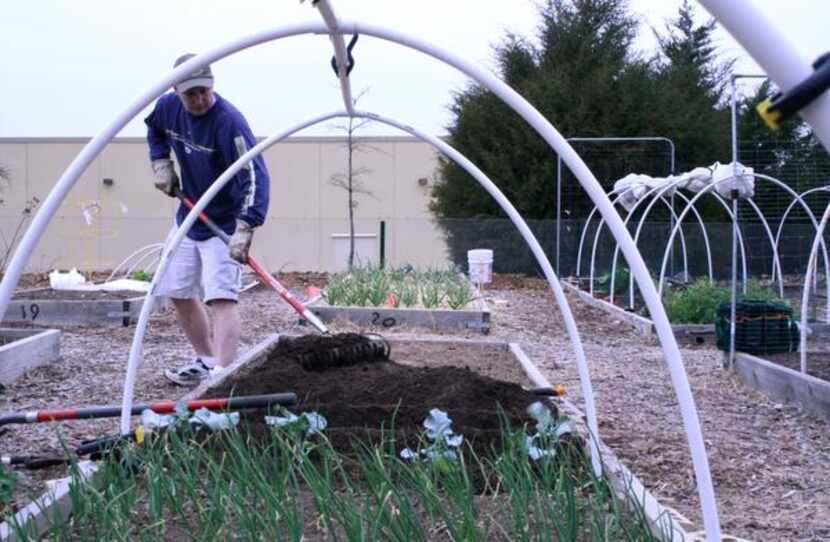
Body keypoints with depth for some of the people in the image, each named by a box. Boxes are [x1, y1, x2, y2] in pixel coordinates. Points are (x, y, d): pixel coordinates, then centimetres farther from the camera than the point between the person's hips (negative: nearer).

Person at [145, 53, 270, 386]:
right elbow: (154, 128, 20)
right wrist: (160, 162, 2)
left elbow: (254, 174, -37)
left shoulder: (228, 121, -28)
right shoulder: (168, 107, -6)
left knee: (221, 298, -20)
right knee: (179, 293, 16)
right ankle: (205, 361, 32)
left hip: (224, 224, -8)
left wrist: (245, 229, -47)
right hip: (188, 217, 8)